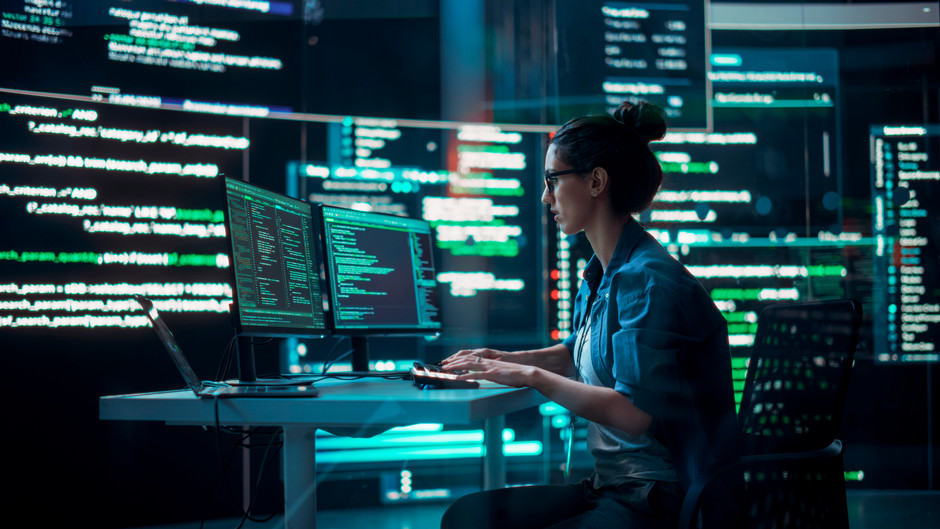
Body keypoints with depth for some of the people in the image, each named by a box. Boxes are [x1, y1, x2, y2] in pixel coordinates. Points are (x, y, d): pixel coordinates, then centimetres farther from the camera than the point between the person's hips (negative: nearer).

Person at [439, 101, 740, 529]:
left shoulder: (647, 278, -18)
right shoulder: (600, 275, 11)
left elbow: (634, 413, -26)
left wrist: (534, 377, -16)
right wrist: (504, 360, 15)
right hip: (610, 485, 9)